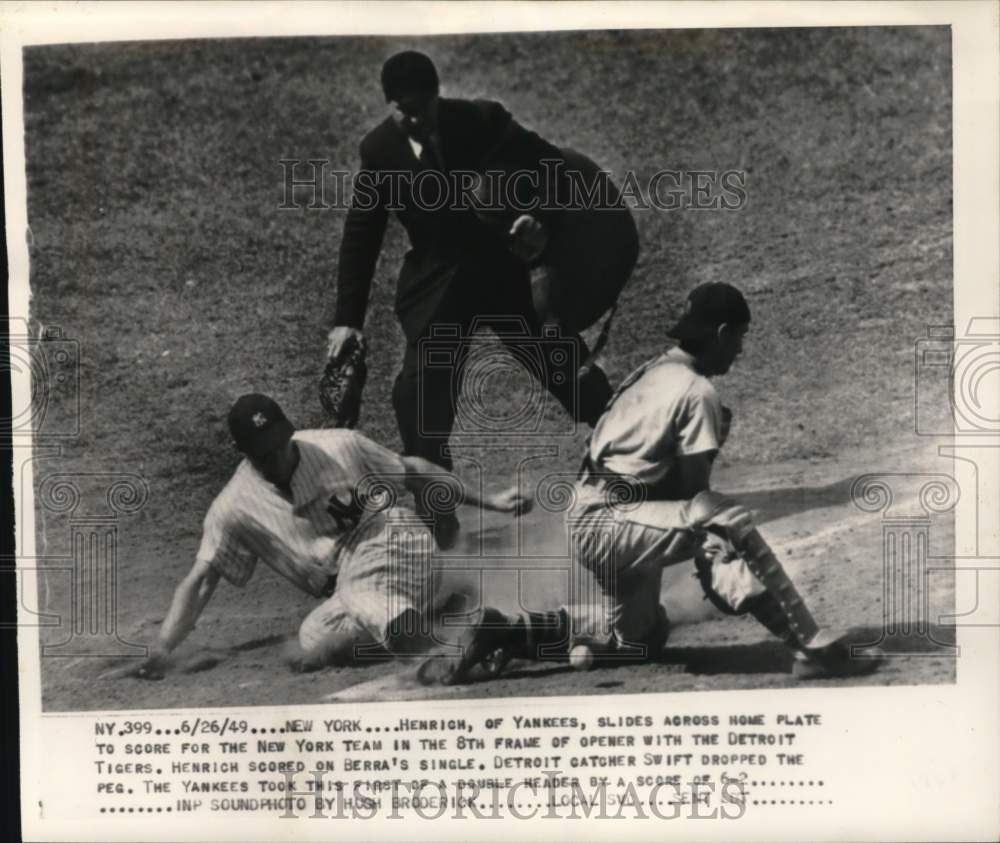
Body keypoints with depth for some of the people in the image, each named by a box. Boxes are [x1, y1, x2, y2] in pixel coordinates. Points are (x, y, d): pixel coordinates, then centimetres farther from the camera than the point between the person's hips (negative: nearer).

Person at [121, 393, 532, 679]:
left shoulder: (339, 445, 2)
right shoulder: (235, 506, 2)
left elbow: (413, 472, 10)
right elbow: (200, 580, 1)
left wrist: (487, 501, 10)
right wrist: (162, 650, -12)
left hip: (396, 542, -2)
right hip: (345, 593, 2)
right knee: (312, 636, -28)